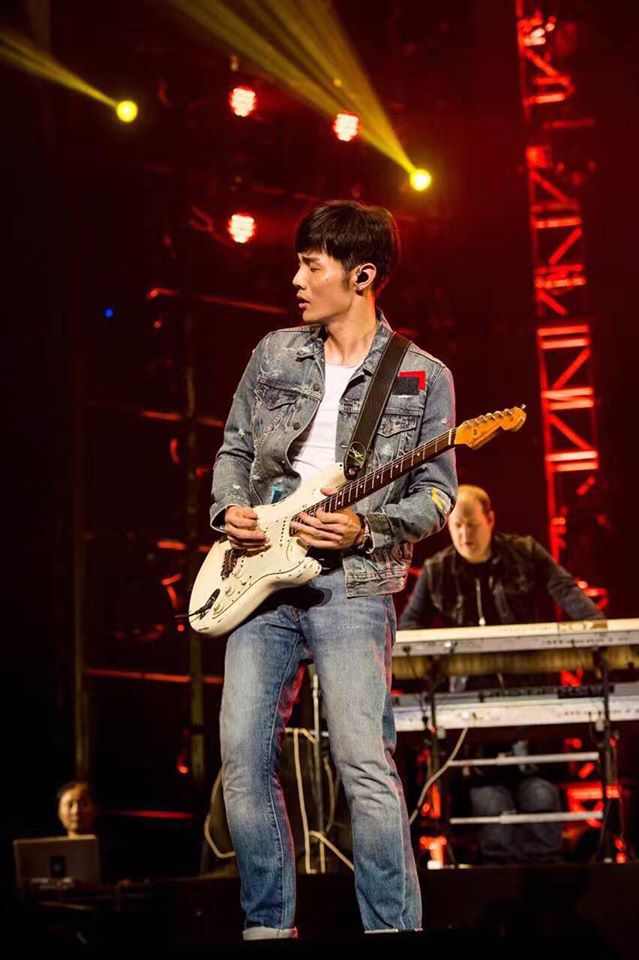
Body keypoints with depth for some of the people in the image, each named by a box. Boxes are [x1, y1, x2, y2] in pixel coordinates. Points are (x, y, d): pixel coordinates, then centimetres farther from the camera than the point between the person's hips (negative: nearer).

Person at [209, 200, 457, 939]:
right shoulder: (274, 354, 12)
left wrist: (364, 529, -14)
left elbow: (437, 494, 2)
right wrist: (228, 508, -1)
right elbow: (234, 450, 19)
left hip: (352, 585, -4)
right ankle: (269, 926, 15)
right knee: (243, 757, 0)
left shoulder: (423, 378, 2)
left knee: (365, 764, -12)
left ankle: (394, 929, -1)